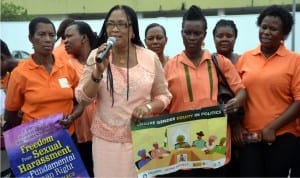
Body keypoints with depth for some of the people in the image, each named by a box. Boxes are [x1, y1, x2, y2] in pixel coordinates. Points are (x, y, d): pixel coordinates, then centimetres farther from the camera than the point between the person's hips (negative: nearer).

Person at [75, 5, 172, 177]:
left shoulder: (151, 57, -2)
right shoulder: (96, 55, -1)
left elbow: (164, 96, 5)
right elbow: (83, 99, -5)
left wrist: (149, 107, -15)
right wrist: (98, 71, -19)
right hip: (106, 140, 0)